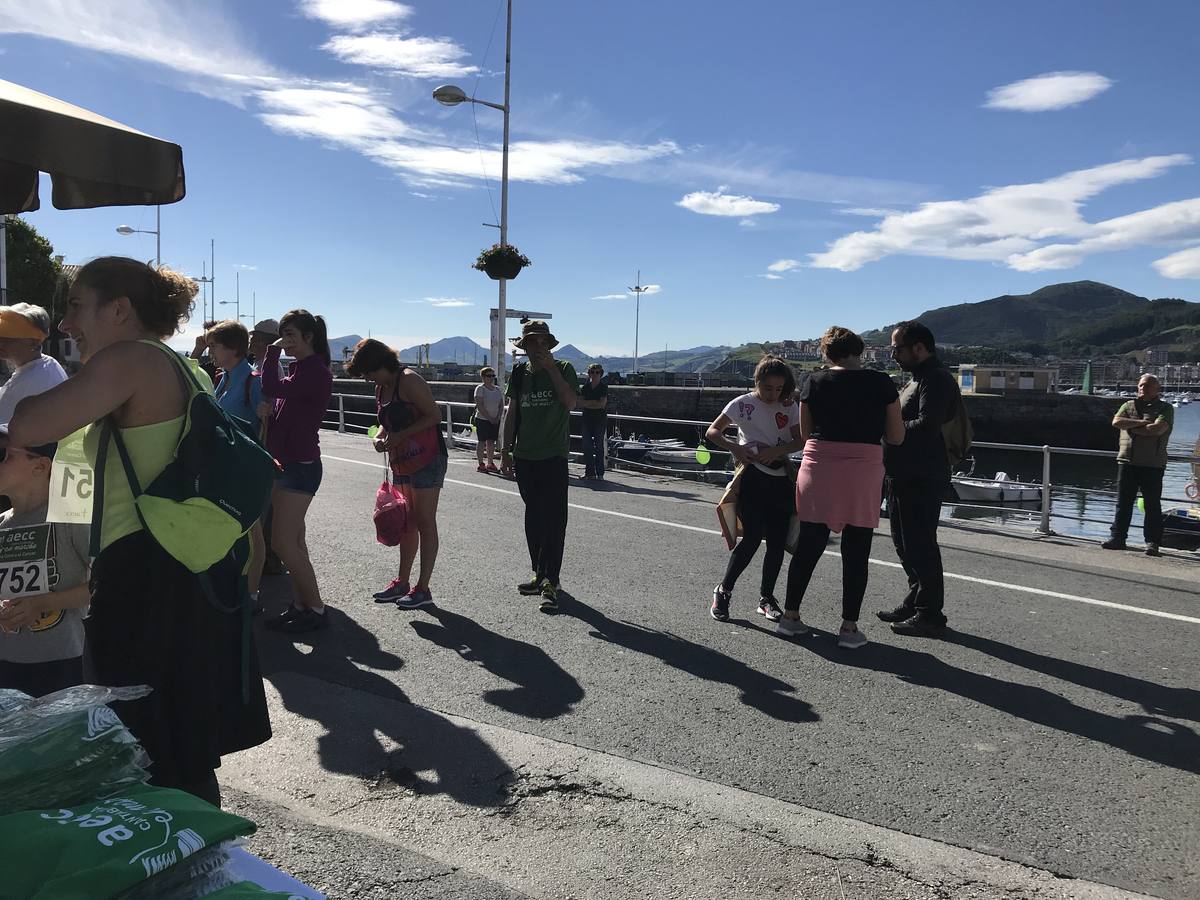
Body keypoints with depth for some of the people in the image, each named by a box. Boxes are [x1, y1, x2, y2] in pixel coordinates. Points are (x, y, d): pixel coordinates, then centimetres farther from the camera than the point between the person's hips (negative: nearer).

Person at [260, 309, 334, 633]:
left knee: (283, 541, -9)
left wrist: (273, 351, -13)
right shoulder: (302, 369, 15)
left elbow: (272, 388, -25)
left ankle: (315, 609, 1)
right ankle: (300, 604, 19)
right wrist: (270, 410, -1)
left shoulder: (316, 371, -14)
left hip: (300, 465, -10)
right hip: (286, 462, 10)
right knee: (292, 540, 12)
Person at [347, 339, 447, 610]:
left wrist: (399, 436, -21)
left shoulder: (408, 381, -15)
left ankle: (423, 589, 0)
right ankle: (402, 582, 23)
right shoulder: (381, 388, 11)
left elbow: (434, 416, -18)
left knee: (425, 523, -4)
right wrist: (379, 437, -1)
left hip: (427, 460, -9)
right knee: (407, 523, 14)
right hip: (401, 463, 9)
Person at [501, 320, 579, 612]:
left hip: (553, 456, -5)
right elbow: (512, 412, 13)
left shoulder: (563, 369, -3)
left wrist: (551, 367, -18)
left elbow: (570, 402, -19)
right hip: (525, 456, 5)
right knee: (533, 517, 11)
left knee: (553, 519, -8)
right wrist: (506, 449, 11)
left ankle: (550, 582, -7)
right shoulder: (519, 373, 9)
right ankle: (540, 574, 21)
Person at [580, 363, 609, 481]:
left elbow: (602, 404, -11)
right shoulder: (585, 387, 8)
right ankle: (589, 472, 9)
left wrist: (587, 403, -9)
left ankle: (600, 473, 1)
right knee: (587, 446, 1)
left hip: (600, 420, -3)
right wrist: (595, 403, -12)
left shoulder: (604, 387, -2)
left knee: (599, 447, -3)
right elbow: (580, 402, 0)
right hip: (587, 419, 3)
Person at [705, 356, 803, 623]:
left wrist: (776, 450, -17)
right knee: (752, 537, -11)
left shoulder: (790, 406, 6)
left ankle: (766, 598, 18)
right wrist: (734, 447, -17)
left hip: (780, 480, 4)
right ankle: (723, 592, 5)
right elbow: (712, 432, 0)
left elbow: (800, 440, 0)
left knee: (777, 541, 3)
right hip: (752, 478, -4)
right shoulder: (743, 404, -2)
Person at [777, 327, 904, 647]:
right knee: (856, 553, 7)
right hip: (863, 471, -2)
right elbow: (896, 437, 5)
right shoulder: (881, 383, 1)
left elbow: (805, 433, 9)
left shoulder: (814, 382, 4)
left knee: (808, 546, 12)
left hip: (818, 468, 2)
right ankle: (849, 627, 11)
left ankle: (790, 615, 20)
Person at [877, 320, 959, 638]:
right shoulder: (919, 379, 19)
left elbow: (926, 426, -25)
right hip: (905, 477, 11)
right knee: (905, 541, 18)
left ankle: (929, 615, 4)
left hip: (922, 480, -11)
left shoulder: (936, 380, -14)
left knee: (920, 545, -5)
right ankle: (915, 602, 30)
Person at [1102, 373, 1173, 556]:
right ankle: (1118, 538, 12)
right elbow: (1116, 421, -4)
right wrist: (1141, 422, -12)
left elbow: (1158, 429, -15)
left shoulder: (1165, 408, 3)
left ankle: (1152, 543, 3)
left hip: (1152, 464, -3)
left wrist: (1131, 427, -7)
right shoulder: (1128, 405, 14)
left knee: (1152, 505, 0)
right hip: (1127, 461, 4)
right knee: (1123, 502, 6)